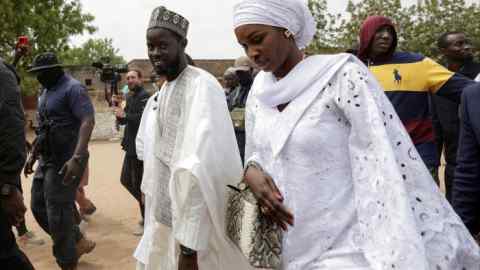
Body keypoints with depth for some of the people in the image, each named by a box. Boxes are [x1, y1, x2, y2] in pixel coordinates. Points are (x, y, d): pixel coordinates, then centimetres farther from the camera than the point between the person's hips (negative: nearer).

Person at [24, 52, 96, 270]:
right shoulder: (46, 92, 15)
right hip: (47, 160, 9)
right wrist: (33, 155, 24)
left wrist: (77, 158, -36)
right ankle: (79, 242, 28)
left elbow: (88, 121, -26)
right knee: (39, 207, 14)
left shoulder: (73, 88, -14)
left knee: (57, 214, -2)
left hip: (65, 162, -9)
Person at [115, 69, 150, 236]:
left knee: (139, 184, -3)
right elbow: (122, 121, 15)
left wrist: (125, 115, -28)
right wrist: (119, 113, -5)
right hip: (131, 146, 9)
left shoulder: (144, 96, -12)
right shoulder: (130, 98, 15)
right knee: (126, 180, 15)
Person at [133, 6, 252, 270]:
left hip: (193, 226, -8)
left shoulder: (201, 86, -21)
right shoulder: (160, 93, 8)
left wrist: (189, 246, -29)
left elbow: (201, 170, -29)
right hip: (164, 217, 8)